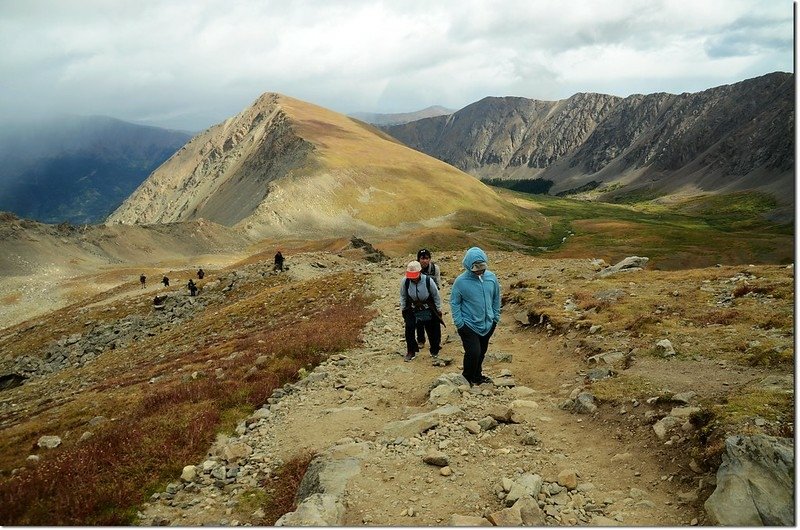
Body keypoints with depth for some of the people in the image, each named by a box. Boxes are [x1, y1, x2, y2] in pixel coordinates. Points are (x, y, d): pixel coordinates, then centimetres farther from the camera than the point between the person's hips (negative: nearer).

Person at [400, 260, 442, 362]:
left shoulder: (428, 281, -24)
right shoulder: (405, 281, -20)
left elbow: (436, 296, -8)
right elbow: (403, 296, -1)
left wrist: (439, 310, -1)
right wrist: (403, 309, 5)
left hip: (428, 311, -1)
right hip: (412, 310, 1)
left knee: (433, 331, 8)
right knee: (409, 330, -3)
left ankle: (434, 351, 29)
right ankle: (411, 351, 17)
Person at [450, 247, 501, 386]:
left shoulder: (491, 277, -5)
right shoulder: (460, 281, -17)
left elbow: (496, 298, 8)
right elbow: (454, 303, -10)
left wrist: (496, 317, 8)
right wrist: (459, 324, -12)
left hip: (488, 324, 5)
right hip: (468, 325, -5)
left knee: (482, 352, 18)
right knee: (473, 352, -11)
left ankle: (477, 375, 40)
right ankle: (467, 379, 11)